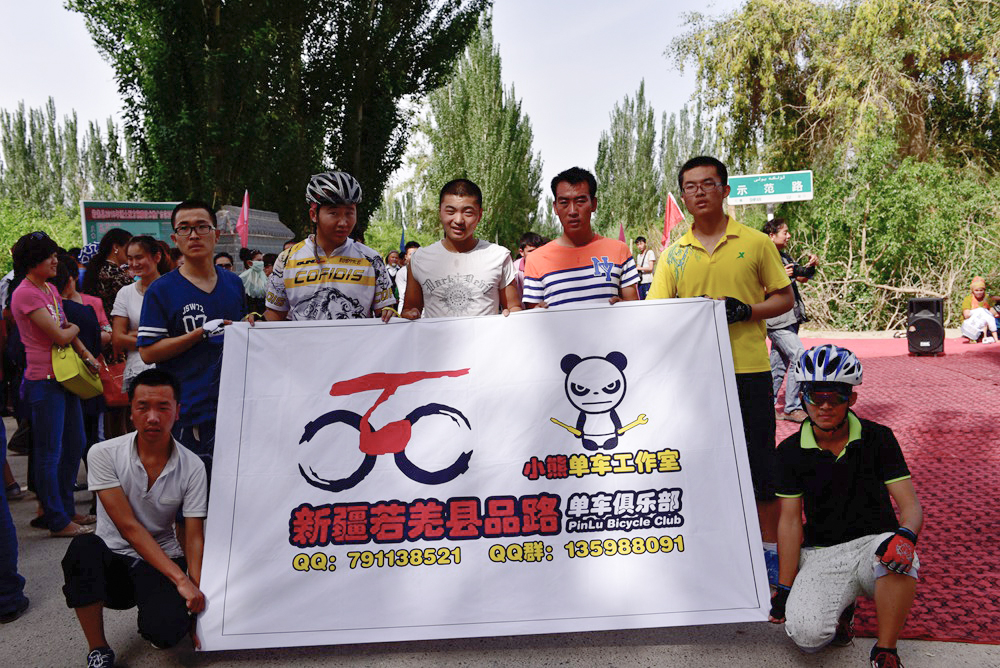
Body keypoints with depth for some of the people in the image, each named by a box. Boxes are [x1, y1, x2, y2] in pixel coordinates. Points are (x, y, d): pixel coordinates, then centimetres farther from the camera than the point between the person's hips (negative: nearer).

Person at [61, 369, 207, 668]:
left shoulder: (192, 467, -9)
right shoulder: (104, 454, -13)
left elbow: (194, 538, -7)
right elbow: (128, 527, -17)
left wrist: (196, 595, -21)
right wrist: (180, 579, -22)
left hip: (163, 560, 0)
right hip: (113, 558, 0)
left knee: (165, 632, -29)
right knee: (83, 547, -35)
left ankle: (167, 613, 12)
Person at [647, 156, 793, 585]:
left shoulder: (756, 243, 3)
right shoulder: (673, 253, 7)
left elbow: (784, 297, 5)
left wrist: (746, 310, -12)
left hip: (748, 369, -2)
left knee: (759, 461, 5)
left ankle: (770, 548, 22)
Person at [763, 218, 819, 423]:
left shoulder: (785, 257, 17)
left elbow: (801, 278, 22)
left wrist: (811, 266, 3)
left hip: (790, 319, 9)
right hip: (776, 320, -9)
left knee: (779, 364, 11)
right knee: (800, 358, -15)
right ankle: (792, 408, -8)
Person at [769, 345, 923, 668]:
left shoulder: (878, 438, -2)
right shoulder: (791, 451, -1)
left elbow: (910, 504, -6)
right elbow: (790, 520, -1)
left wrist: (905, 536, -31)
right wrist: (784, 588, -5)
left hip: (874, 543, 0)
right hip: (821, 553, 0)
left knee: (898, 555, -37)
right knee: (807, 634, -25)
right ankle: (840, 605, 13)